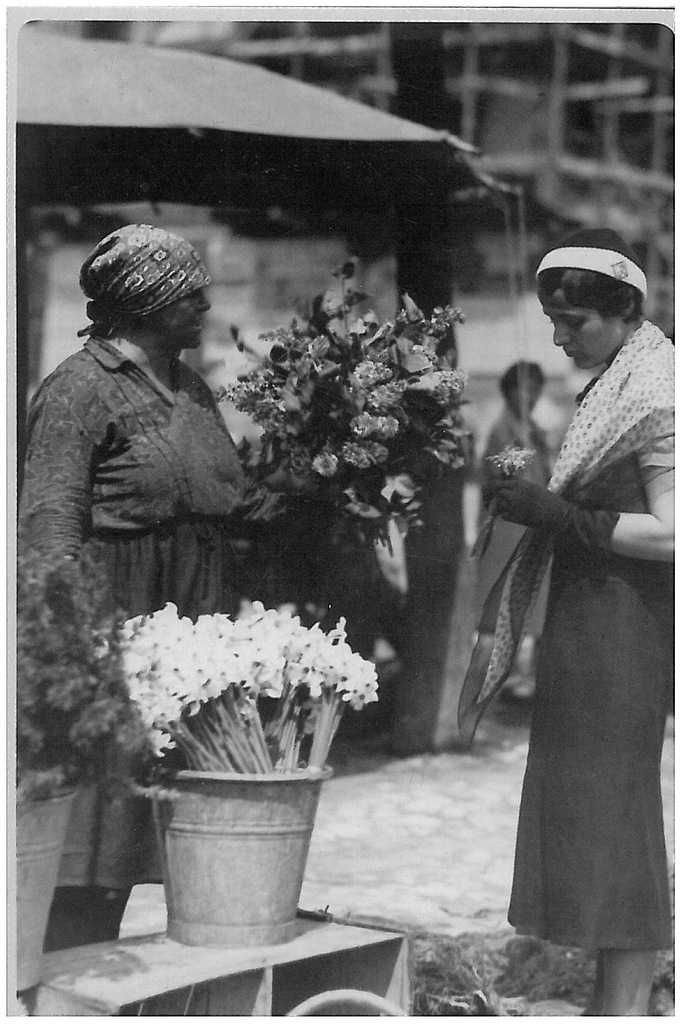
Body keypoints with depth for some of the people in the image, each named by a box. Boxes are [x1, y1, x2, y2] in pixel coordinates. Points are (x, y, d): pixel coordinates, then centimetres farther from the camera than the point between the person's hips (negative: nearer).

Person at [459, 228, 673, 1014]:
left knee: (609, 802, -4)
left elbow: (670, 534, -19)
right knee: (611, 806, 13)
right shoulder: (616, 383, 14)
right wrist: (540, 504, 5)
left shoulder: (652, 391, -14)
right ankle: (622, 994, 22)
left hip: (621, 625, -9)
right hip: (591, 618, 9)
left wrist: (563, 516, -20)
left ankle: (623, 1003, 5)